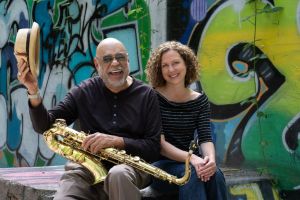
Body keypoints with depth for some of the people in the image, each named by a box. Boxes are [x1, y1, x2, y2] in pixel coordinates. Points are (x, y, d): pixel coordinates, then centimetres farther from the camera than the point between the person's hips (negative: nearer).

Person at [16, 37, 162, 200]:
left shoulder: (146, 95, 5)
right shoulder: (84, 92, 9)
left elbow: (153, 148, 0)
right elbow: (44, 126, 5)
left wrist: (116, 141, -16)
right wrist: (34, 92, -13)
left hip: (131, 165, -1)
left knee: (118, 175, -38)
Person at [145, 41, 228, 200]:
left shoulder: (200, 100, 6)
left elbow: (205, 138, -5)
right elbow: (159, 143, -15)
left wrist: (210, 158, -29)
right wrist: (191, 158, -30)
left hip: (189, 162, 4)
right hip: (160, 166, -3)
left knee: (214, 174, -29)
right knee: (192, 173, -33)